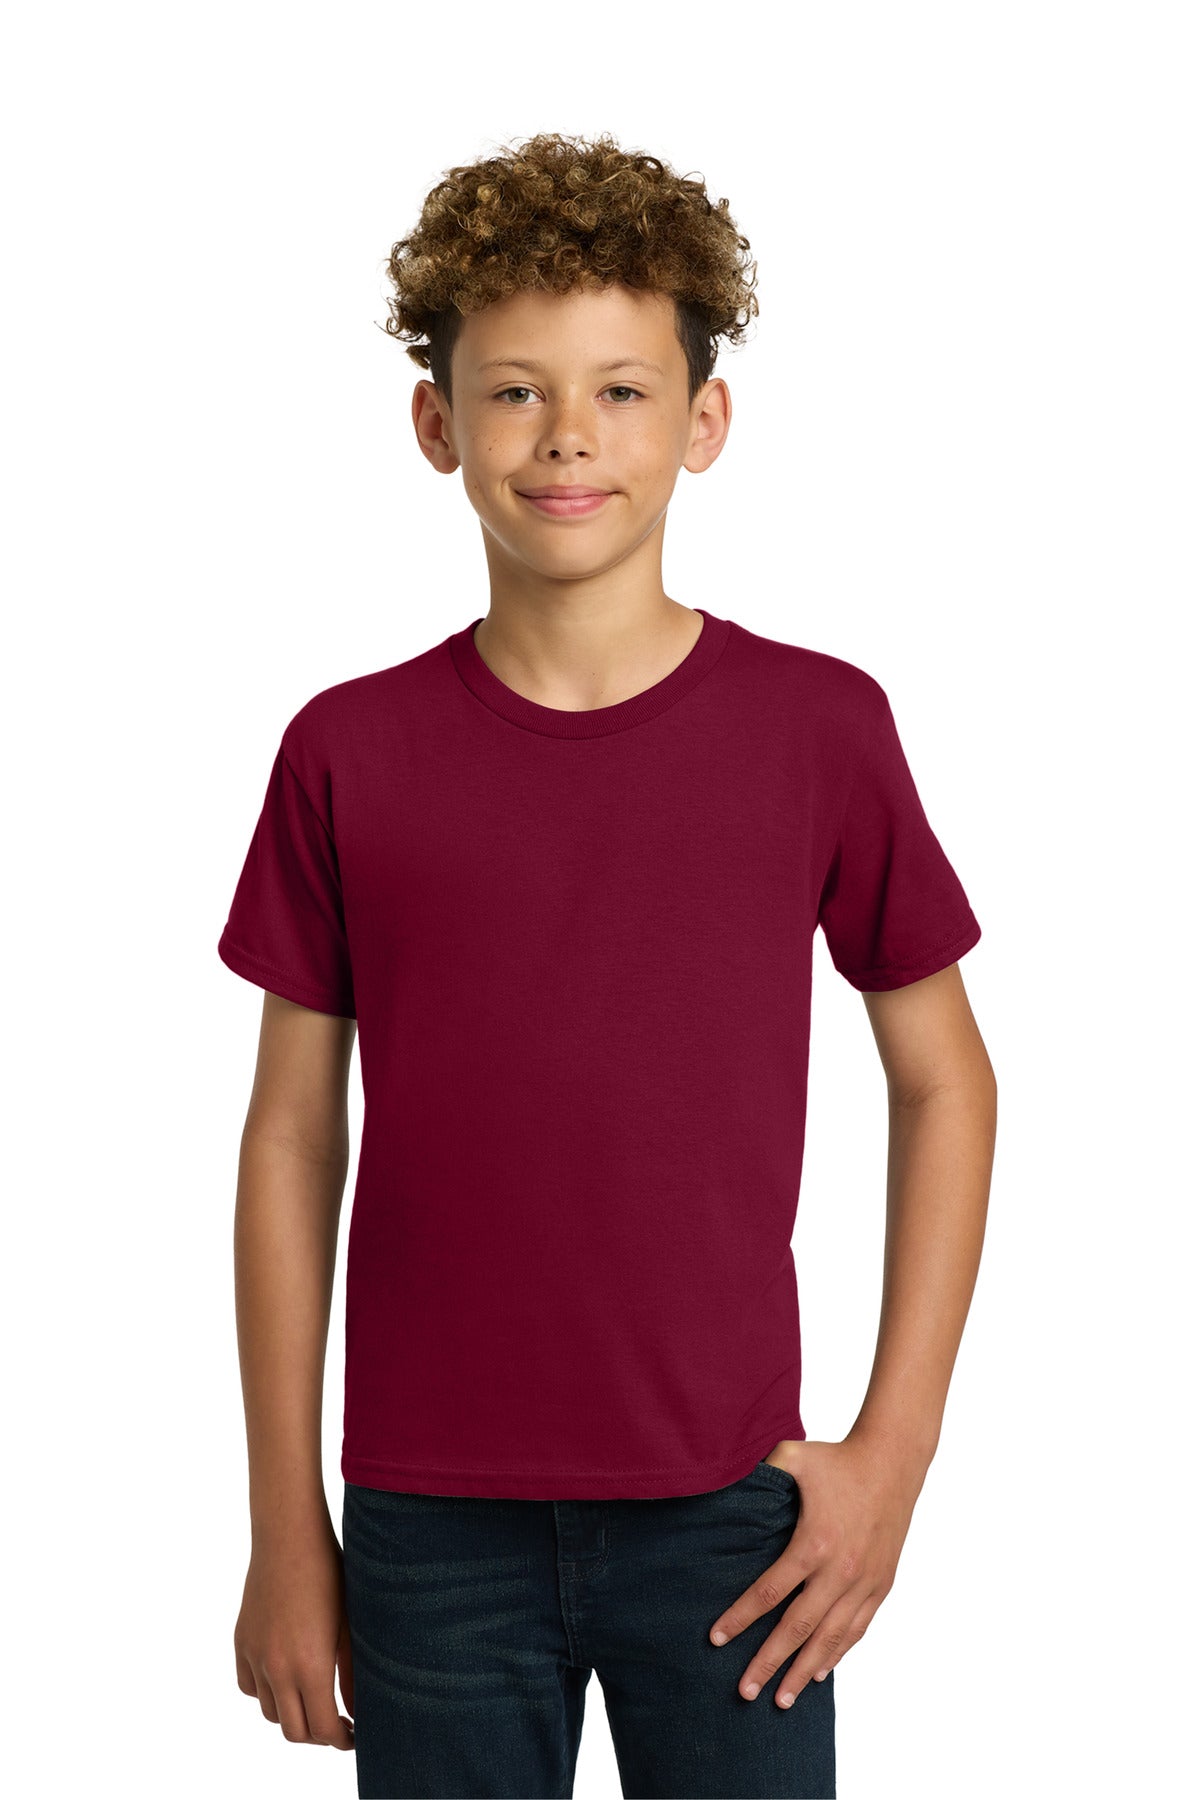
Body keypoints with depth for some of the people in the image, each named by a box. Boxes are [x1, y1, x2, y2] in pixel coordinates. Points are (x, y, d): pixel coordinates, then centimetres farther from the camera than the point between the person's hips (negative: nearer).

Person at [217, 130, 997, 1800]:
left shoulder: (820, 726, -4)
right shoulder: (349, 754, -2)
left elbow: (946, 1082, 4)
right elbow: (292, 1142, 3)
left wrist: (894, 1446, -1)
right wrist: (286, 1526, 4)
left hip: (730, 1514, 0)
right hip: (432, 1525, 1)